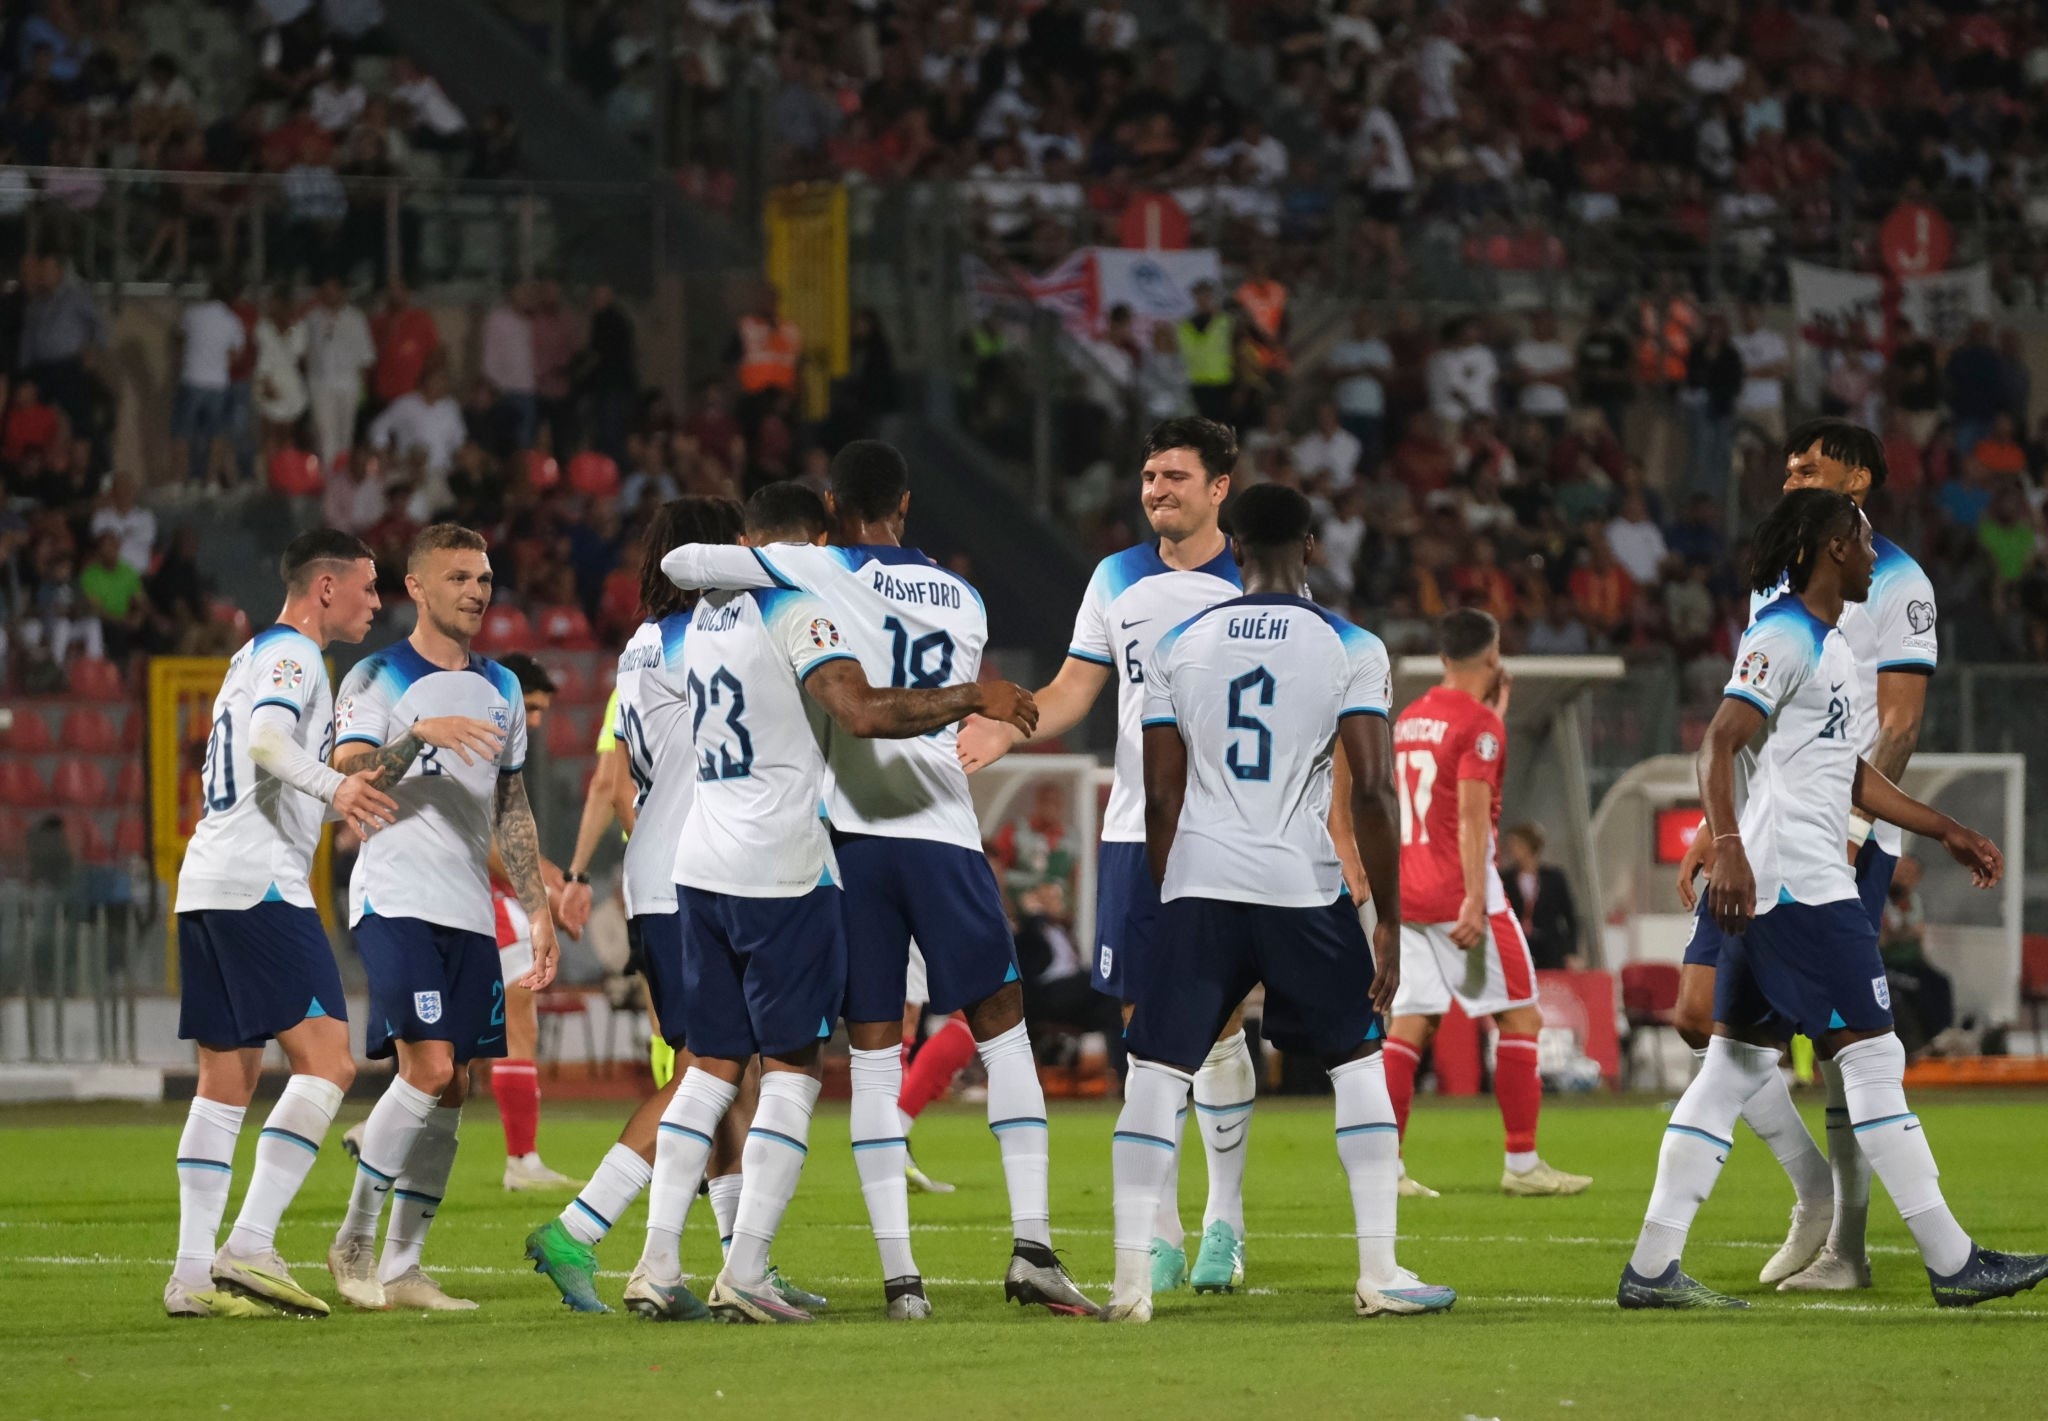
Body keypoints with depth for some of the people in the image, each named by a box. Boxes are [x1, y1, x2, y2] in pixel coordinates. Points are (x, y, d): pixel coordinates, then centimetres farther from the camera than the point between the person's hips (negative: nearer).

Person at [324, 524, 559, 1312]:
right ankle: (353, 1240, -5)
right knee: (429, 1068, -18)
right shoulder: (378, 680, -2)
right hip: (396, 900, -6)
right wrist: (421, 735, -27)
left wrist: (538, 909, 16)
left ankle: (402, 1267, 8)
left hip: (470, 913, 6)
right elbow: (343, 780, -14)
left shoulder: (499, 688, 17)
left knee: (451, 1092, 2)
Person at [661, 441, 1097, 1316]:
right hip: (944, 833, 2)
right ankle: (1031, 1245, -5)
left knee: (875, 1055, 2)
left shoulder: (821, 576, -1)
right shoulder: (964, 604, 14)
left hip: (855, 837, -2)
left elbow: (680, 564, -4)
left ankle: (898, 1270, -3)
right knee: (1003, 1035, 7)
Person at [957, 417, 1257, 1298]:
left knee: (1215, 1021, -5)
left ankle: (1225, 1222, 7)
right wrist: (1005, 730, -5)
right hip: (1134, 830, 3)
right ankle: (1161, 1230, 9)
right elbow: (1074, 690, 13)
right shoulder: (1118, 580, 10)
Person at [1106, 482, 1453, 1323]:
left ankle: (1131, 1279, -5)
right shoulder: (1350, 649, 0)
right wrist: (1388, 921, 1)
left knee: (1157, 1074, 5)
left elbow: (1162, 796, 7)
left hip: (1199, 883, 1)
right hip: (1302, 886, -1)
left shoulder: (1179, 647, 6)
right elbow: (1372, 792, -6)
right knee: (1358, 1064, 15)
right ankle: (1379, 1274, 11)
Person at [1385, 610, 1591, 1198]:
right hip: (1457, 893, -8)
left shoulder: (1409, 720, 15)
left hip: (1407, 896, 8)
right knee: (1520, 1018, 1)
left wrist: (1496, 710, 33)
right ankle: (1522, 1164, -1)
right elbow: (1472, 813, -18)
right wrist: (1474, 900, -22)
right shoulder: (1477, 722, -9)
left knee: (1409, 1025, 6)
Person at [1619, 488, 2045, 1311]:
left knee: (1735, 1066, 7)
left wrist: (1944, 831, 27)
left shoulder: (1828, 643, 21)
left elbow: (1851, 775, 29)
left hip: (1793, 889, 10)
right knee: (1873, 1057, -7)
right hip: (1799, 887, -10)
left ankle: (1652, 1267, 6)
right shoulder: (1784, 639, -11)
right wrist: (1727, 849, -32)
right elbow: (1719, 745, -20)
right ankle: (1953, 1264, -5)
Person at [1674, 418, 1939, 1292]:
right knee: (1701, 1013, 1)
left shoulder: (1894, 584, -5)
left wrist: (1848, 834, -21)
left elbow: (1899, 725, -11)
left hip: (1844, 839, -8)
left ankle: (1846, 1247, -2)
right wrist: (1715, 829, 16)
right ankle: (1814, 1192, 12)